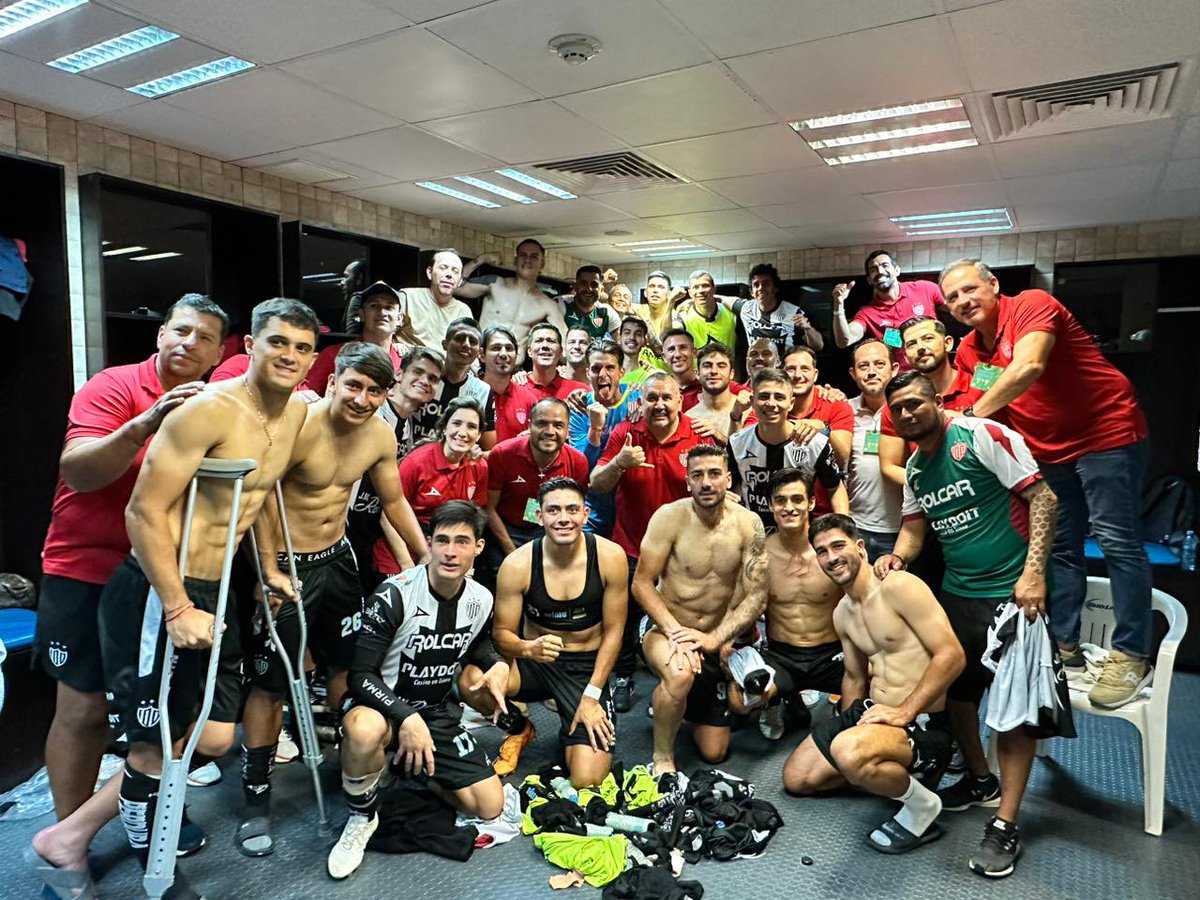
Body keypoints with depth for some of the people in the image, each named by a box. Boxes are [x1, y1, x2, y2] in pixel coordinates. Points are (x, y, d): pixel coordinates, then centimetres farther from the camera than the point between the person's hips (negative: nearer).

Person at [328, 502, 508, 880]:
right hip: (385, 703, -4)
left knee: (490, 806, -4)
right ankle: (361, 818, -9)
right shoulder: (394, 595, -24)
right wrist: (407, 719, -35)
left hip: (437, 712, 5)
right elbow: (361, 675, -23)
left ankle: (418, 772, 23)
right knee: (365, 730, -42)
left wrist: (497, 665, -5)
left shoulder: (481, 601, -6)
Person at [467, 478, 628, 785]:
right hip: (532, 662, 1)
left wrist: (591, 694, -10)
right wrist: (527, 649, -31)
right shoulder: (517, 564, -14)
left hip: (588, 667, -1)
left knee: (587, 780, -16)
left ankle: (571, 729, 21)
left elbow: (613, 631, -7)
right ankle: (518, 728, 5)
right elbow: (501, 633, -7)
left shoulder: (609, 556, -14)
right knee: (471, 679, -31)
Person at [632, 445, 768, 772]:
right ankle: (662, 756, -11)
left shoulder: (748, 524, -11)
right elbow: (642, 583, -15)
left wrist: (713, 639, -23)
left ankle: (680, 705, 43)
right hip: (665, 628, -3)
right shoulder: (670, 517, -18)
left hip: (715, 640, 4)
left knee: (714, 753, 10)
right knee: (680, 673, -40)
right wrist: (675, 631, -27)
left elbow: (756, 595, -12)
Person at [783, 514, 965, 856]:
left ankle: (922, 806, -8)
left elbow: (952, 656, -22)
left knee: (849, 754, -38)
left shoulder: (900, 587, -17)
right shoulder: (842, 613, 10)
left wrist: (903, 713, -25)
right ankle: (885, 772, 20)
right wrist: (849, 721, 12)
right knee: (796, 779, 11)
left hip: (924, 723, -9)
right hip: (871, 713, 9)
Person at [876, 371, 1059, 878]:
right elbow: (914, 528, 11)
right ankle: (980, 781, 37)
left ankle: (1005, 826, 7)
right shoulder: (915, 469, 9)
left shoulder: (983, 436, -12)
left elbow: (1043, 498, -15)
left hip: (1011, 593, -7)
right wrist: (897, 556, -12)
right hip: (956, 593, 7)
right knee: (956, 690, 15)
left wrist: (1033, 573, -21)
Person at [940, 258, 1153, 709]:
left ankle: (1132, 658, -2)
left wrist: (973, 415, -25)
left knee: (1117, 541, -8)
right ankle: (1064, 644, 20)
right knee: (1061, 548, 11)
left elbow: (1027, 368, -34)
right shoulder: (968, 351, 5)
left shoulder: (1031, 305, -17)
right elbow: (978, 406, 15)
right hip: (1050, 450, 8)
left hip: (1108, 433, -8)